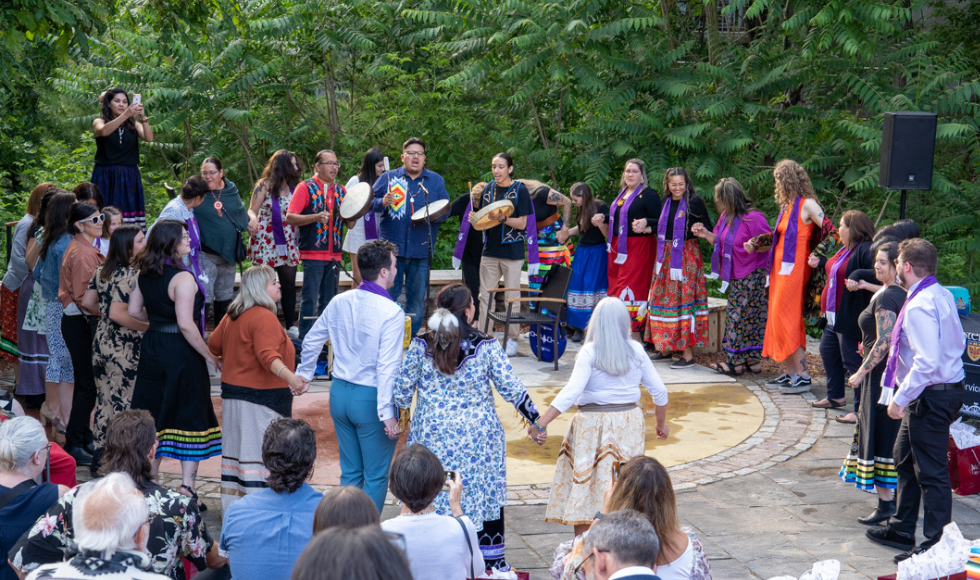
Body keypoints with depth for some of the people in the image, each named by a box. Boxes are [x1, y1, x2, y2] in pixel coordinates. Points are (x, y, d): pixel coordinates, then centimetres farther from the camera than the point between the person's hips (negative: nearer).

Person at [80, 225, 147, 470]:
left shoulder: (102, 271, 7)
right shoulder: (129, 275, -18)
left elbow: (87, 302, 11)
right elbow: (118, 314, -25)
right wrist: (150, 326, -18)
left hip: (102, 343, 8)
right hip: (124, 349, -8)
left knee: (104, 401, 15)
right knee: (123, 404, 0)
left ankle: (99, 457, 23)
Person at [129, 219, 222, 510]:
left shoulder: (144, 274, 3)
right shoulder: (183, 278, -20)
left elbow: (134, 311, 11)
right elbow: (186, 325, -23)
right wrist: (210, 356, -15)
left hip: (152, 348, 7)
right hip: (181, 352, -7)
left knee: (154, 416, 15)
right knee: (191, 417, 3)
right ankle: (187, 486, 2)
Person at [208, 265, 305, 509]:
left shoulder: (232, 315, 11)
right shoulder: (264, 317, -17)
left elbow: (214, 345, 24)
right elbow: (268, 355, -30)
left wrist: (226, 362, 44)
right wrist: (290, 377, -44)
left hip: (232, 392, 9)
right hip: (261, 397, -9)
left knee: (234, 452, 14)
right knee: (260, 454, -8)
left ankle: (231, 508, 20)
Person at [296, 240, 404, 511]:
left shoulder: (339, 303, 2)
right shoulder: (391, 312, -18)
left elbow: (311, 341, 15)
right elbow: (387, 366, -22)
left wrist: (304, 374, 32)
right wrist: (387, 413, -20)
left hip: (339, 392, 7)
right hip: (370, 398, -7)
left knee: (349, 472, 18)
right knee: (376, 476, 6)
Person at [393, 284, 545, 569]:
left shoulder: (421, 346, -6)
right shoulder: (486, 347, -9)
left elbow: (402, 390, -1)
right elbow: (512, 389, -6)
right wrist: (535, 421, 5)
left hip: (433, 434, 1)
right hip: (478, 435, -1)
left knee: (433, 495, 10)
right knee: (487, 492, 13)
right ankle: (494, 561, 21)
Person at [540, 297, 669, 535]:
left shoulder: (590, 352, -11)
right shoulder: (636, 351, 1)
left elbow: (571, 392, -20)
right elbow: (659, 391, 5)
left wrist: (541, 423, -21)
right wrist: (661, 423, 21)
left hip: (593, 424, -4)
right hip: (630, 424, 4)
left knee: (585, 483, 3)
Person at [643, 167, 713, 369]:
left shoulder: (695, 202, -6)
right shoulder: (665, 202, 12)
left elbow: (709, 228, -6)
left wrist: (699, 230, -26)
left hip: (687, 256, -7)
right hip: (665, 255, 7)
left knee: (685, 299, -8)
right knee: (663, 297, 8)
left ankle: (688, 353, -5)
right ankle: (665, 347, 20)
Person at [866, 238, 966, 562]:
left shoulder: (919, 307, -23)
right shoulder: (942, 295, 8)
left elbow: (927, 363, -29)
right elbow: (959, 343, 17)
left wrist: (901, 399, -22)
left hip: (930, 396, -11)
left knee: (931, 472, -3)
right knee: (905, 461, 22)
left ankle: (936, 547, 4)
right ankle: (902, 531, 35)